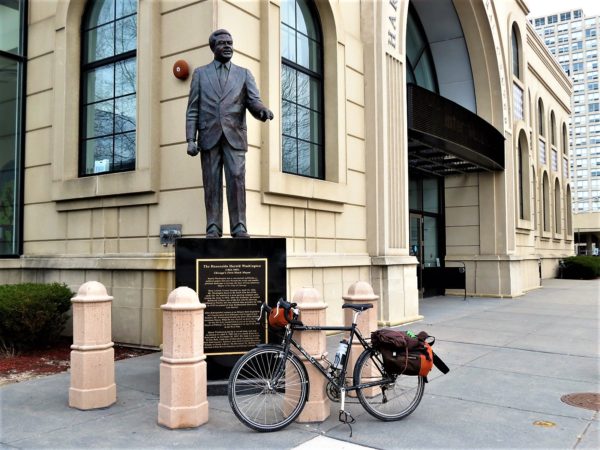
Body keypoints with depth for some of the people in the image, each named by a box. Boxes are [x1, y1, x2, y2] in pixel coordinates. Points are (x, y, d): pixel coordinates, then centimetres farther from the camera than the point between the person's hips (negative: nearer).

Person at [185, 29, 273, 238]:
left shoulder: (244, 74, 14)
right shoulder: (200, 73, 14)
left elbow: (254, 102, 2)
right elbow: (193, 110, 8)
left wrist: (263, 110, -23)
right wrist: (191, 139, -3)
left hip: (234, 136, 0)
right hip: (209, 136, 0)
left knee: (237, 179, -11)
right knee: (211, 183, -1)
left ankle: (239, 227, -8)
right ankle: (213, 228, 1)